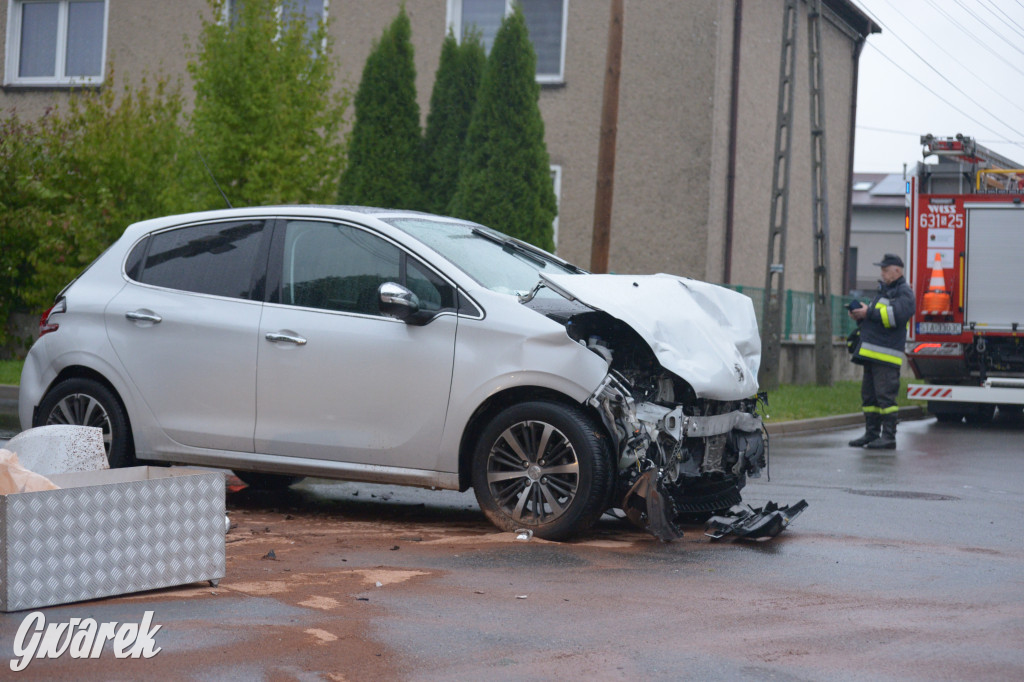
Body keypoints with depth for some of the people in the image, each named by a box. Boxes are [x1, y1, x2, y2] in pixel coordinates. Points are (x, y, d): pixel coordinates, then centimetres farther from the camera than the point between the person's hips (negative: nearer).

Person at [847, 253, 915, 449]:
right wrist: (859, 316, 8)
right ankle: (871, 433, 15)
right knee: (869, 395, 10)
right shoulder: (883, 290, 24)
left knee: (885, 395, -10)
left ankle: (889, 437, -8)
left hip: (886, 354, -9)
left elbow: (896, 315, -20)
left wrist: (868, 312, -15)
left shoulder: (904, 292, -4)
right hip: (871, 352, 9)